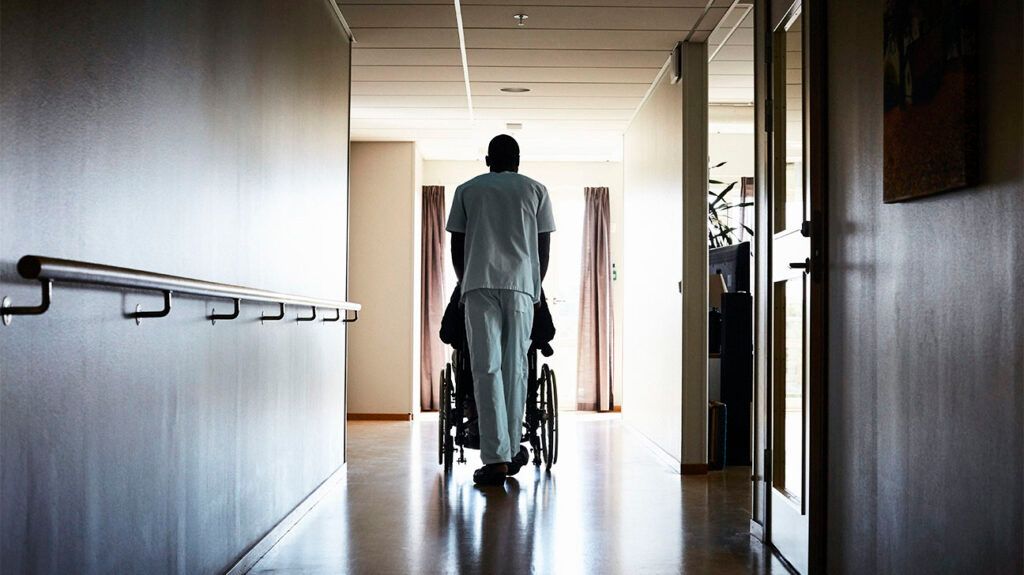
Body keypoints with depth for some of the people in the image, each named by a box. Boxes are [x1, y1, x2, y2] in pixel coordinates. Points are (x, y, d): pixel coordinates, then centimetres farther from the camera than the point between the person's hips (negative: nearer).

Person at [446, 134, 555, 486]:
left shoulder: (467, 190, 14)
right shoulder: (535, 190, 15)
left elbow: (456, 246, 12)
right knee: (516, 367, 9)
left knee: (486, 368, -4)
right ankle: (512, 450, 16)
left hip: (479, 285, -1)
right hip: (522, 285, 1)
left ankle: (497, 458, -9)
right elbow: (544, 248, 11)